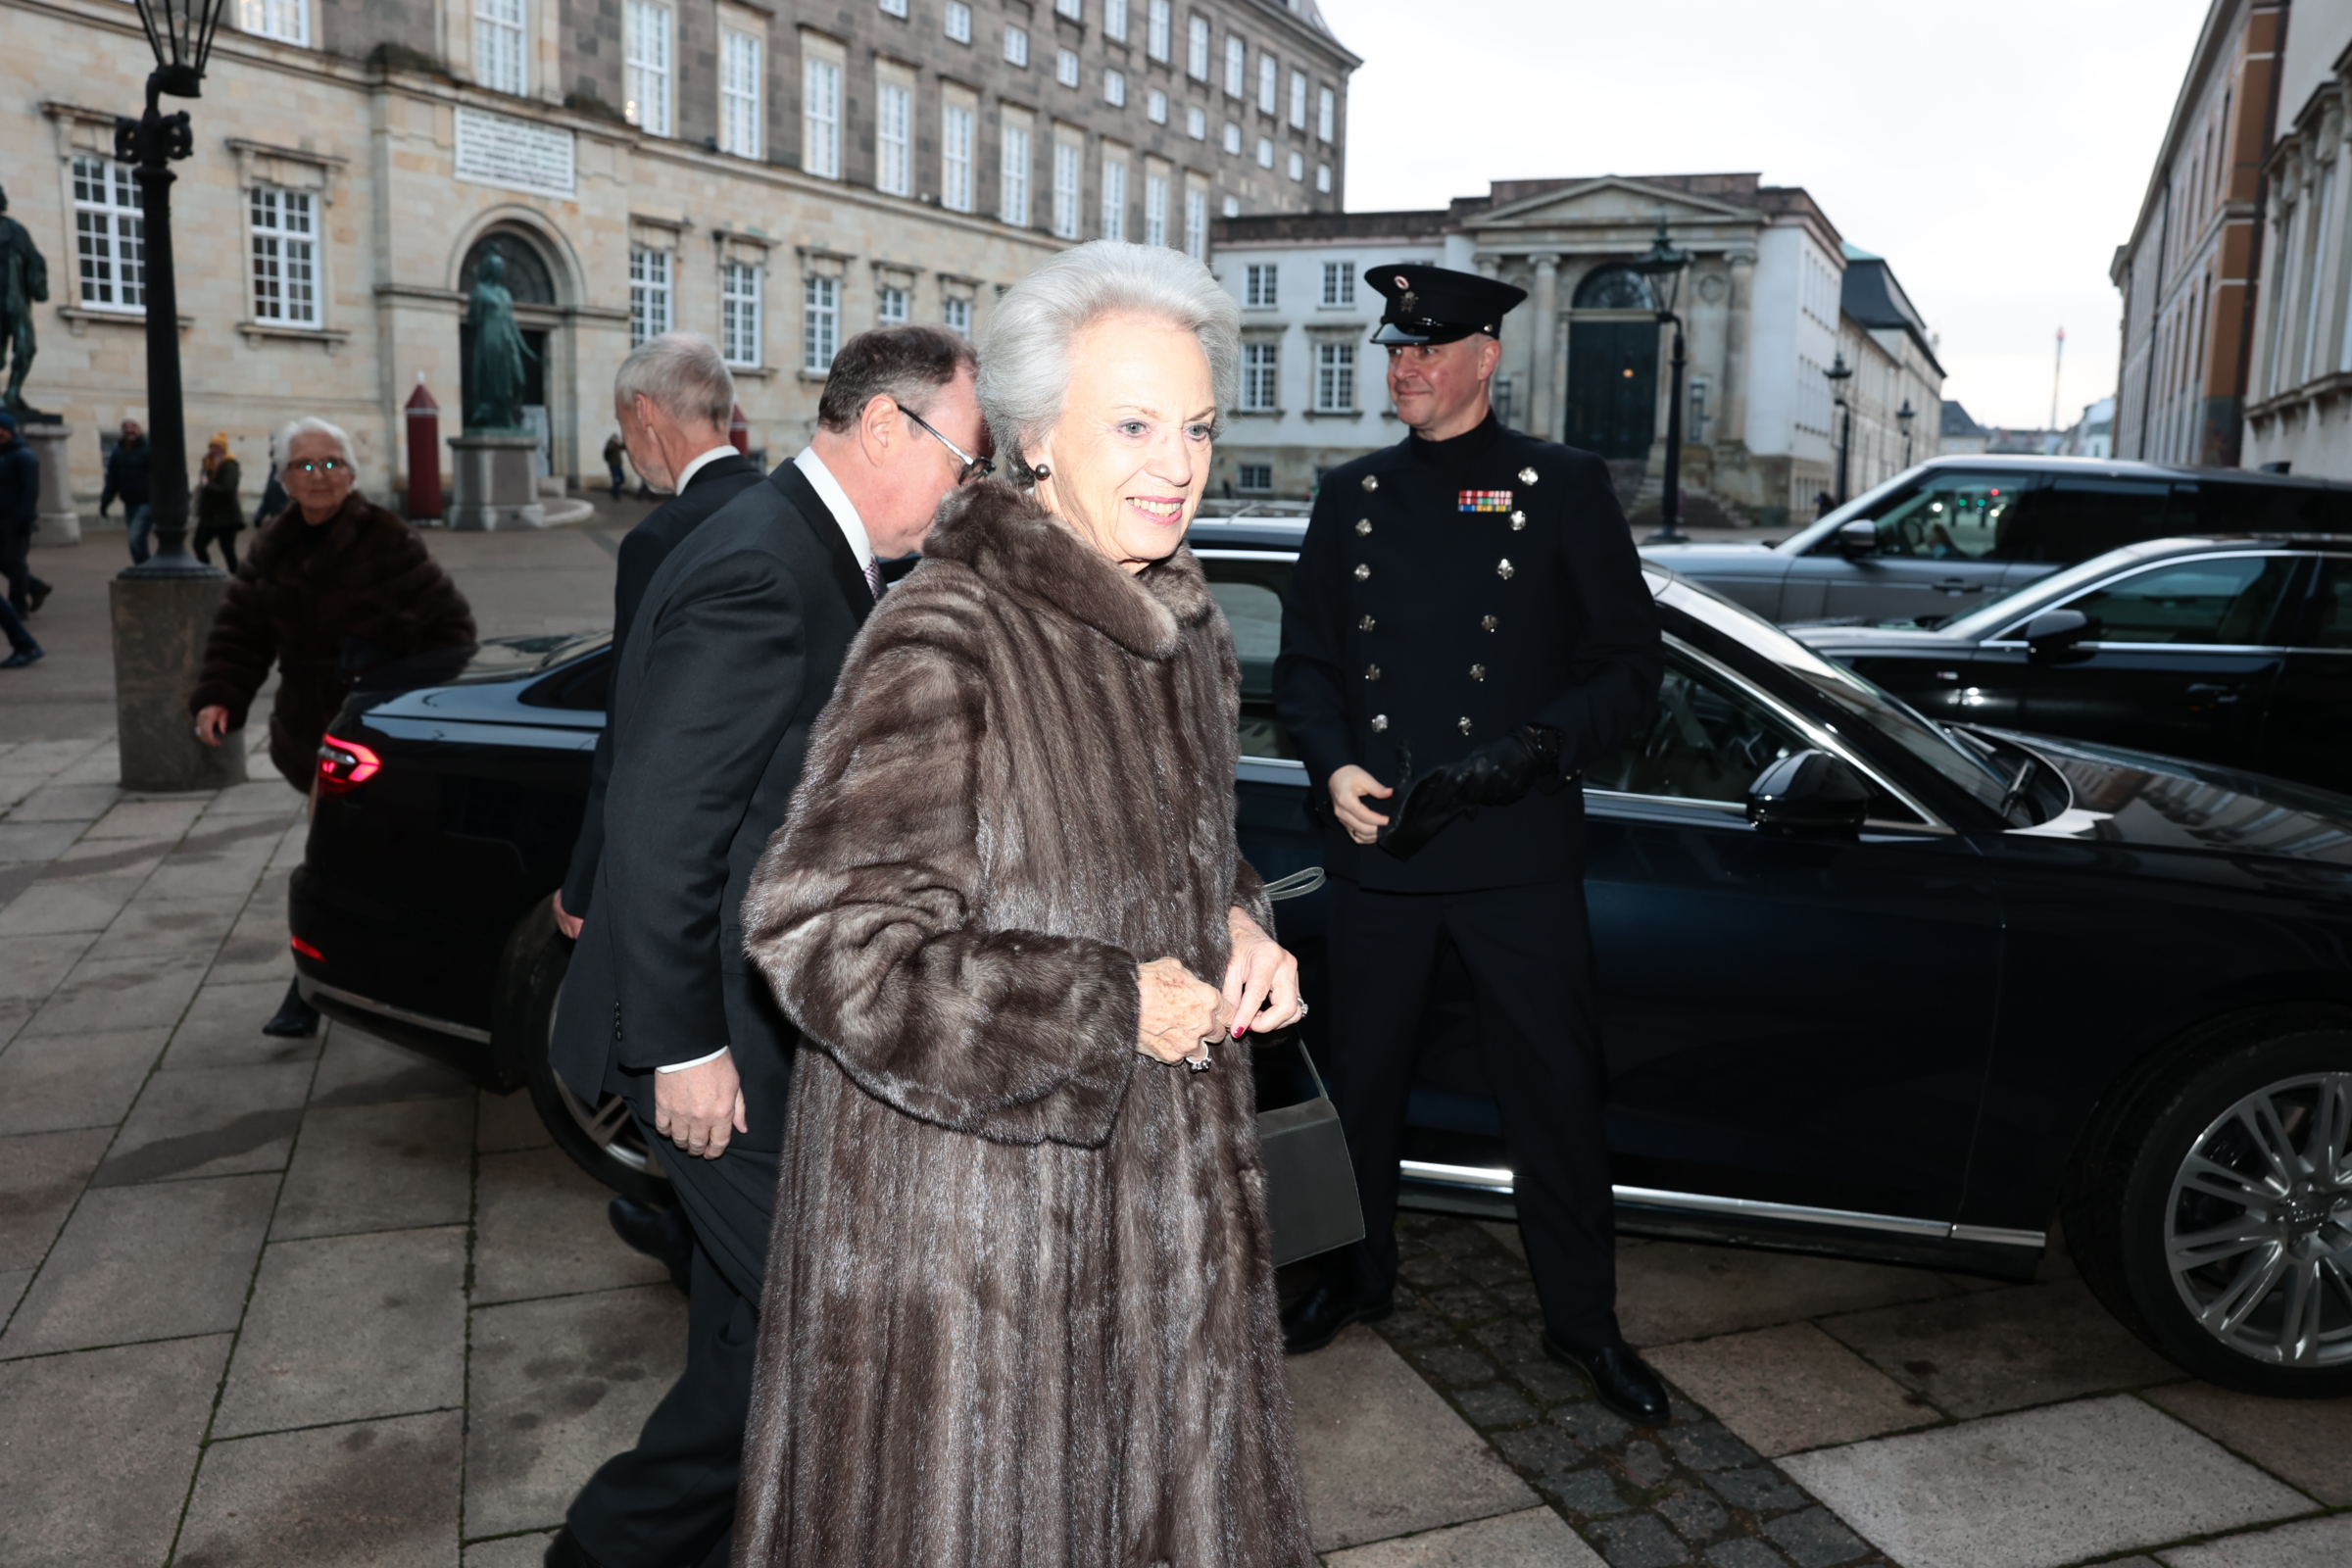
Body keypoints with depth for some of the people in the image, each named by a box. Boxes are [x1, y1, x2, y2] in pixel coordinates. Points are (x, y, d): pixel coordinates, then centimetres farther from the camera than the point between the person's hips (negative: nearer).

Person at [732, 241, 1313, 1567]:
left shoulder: (1188, 630, 5)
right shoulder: (945, 641, -21)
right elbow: (823, 937, -26)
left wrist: (1237, 927, -3)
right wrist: (1108, 1008, -22)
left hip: (1157, 1168, 8)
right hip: (973, 1192, -7)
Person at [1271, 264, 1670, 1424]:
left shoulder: (1565, 488, 1)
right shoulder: (1351, 496, 11)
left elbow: (1630, 665, -1)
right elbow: (1303, 664, 12)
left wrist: (1533, 751, -17)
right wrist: (1334, 767, -7)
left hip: (1517, 851, -3)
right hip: (1376, 847, 3)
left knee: (1555, 1090, 6)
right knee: (1362, 1077, 15)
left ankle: (1583, 1321, 24)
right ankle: (1356, 1276, 37)